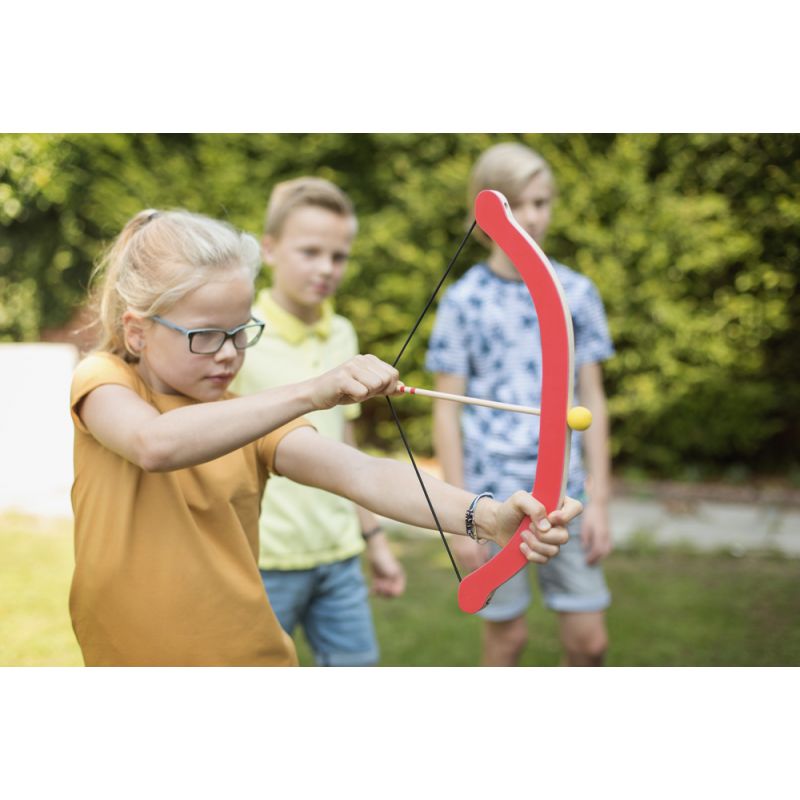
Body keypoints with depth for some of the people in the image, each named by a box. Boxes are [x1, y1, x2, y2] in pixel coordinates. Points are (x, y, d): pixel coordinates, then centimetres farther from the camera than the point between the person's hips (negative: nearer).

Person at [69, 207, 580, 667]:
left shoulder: (253, 421, -1)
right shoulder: (104, 382, -7)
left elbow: (359, 474, -18)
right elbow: (155, 445, -31)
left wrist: (486, 516, -35)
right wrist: (311, 394, -40)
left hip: (250, 652, 2)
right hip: (124, 652, -2)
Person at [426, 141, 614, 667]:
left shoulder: (577, 293, 4)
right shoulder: (465, 301, -3)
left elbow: (592, 400, 7)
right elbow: (447, 411, -2)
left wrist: (599, 499, 2)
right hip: (493, 491, -2)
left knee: (589, 638, 4)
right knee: (507, 634, 7)